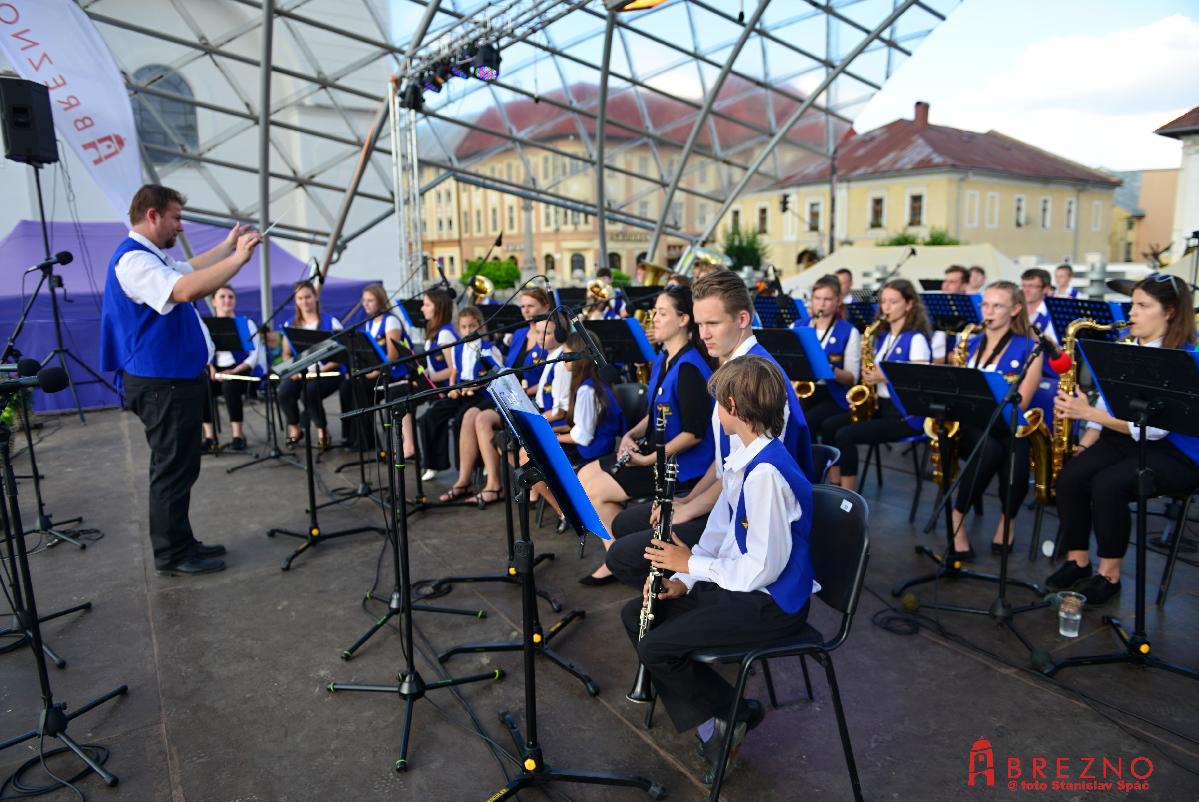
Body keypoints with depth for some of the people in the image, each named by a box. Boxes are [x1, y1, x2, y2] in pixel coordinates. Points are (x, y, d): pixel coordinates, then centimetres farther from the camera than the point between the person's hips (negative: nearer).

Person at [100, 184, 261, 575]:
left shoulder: (152, 256, 15)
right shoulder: (133, 259, -18)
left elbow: (188, 269, 35)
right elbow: (186, 289, -34)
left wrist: (227, 245, 28)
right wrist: (238, 259, -27)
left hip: (175, 378, 11)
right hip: (162, 382, -11)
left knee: (180, 468, 17)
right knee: (174, 470, -3)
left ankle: (181, 542, 27)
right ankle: (171, 555, 8)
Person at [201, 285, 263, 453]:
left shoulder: (246, 323, 6)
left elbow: (254, 355, -4)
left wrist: (234, 371, -17)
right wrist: (211, 369, -13)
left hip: (242, 371, -3)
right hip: (217, 371, 3)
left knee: (229, 384, -36)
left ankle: (239, 435, -28)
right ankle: (210, 437, -22)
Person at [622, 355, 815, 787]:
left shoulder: (766, 472, -27)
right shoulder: (744, 459, 3)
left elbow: (763, 568, -26)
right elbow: (719, 531, 10)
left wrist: (691, 563, -14)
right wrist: (682, 581, -2)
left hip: (771, 603, -10)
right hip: (739, 583, 10)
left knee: (656, 647, -15)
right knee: (635, 616, 8)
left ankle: (727, 717, 10)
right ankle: (730, 711, 12)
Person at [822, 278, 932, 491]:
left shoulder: (916, 339, -10)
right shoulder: (882, 336, 14)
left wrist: (884, 377, -23)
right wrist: (869, 376, -3)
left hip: (905, 413, -8)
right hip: (879, 405, 8)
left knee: (845, 435, -23)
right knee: (829, 426, -10)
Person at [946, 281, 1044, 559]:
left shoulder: (1029, 348, 1)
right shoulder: (970, 344, 14)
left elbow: (1019, 403, -9)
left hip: (1007, 426, -1)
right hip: (970, 424, 2)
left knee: (1015, 461, -36)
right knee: (990, 450, -36)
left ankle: (1006, 519, -6)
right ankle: (958, 519, -22)